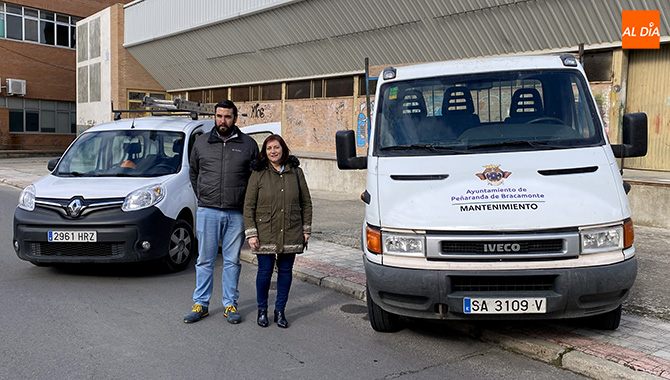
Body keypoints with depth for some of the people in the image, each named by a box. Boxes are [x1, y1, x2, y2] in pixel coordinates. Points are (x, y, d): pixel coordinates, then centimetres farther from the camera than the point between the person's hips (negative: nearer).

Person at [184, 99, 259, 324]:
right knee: (205, 260, 6)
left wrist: (247, 202, 5)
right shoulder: (201, 143, 7)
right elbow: (193, 173, 19)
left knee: (232, 261, 7)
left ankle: (230, 304, 18)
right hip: (207, 212, 1)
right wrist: (202, 198, 12)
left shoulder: (248, 145, 4)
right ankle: (201, 304, 17)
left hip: (236, 213, 0)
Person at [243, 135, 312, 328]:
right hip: (265, 234, -2)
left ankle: (280, 310, 22)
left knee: (286, 271, 8)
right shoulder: (258, 174, 0)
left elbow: (306, 203, 11)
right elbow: (248, 206, 0)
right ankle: (262, 310, 22)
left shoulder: (296, 172, 6)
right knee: (265, 271, 2)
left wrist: (306, 229, 7)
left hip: (291, 234, 2)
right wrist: (251, 233, -7)